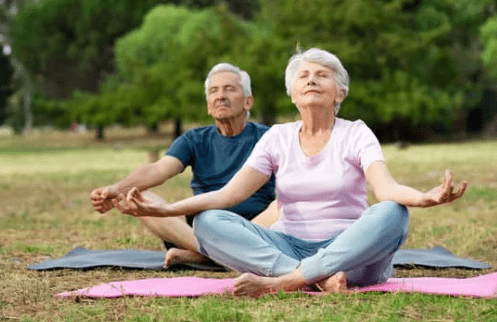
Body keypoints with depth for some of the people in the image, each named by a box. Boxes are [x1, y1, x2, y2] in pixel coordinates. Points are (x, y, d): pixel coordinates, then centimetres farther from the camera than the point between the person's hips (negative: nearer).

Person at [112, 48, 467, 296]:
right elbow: (228, 194, -2)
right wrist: (163, 209, -19)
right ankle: (319, 279, -34)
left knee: (392, 214, -34)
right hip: (287, 248, 2)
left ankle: (282, 281, -33)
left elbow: (387, 187, -17)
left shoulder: (356, 134, 2)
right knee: (208, 223, -22)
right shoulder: (277, 138, 10)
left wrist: (424, 198, -42)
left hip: (350, 252, -2)